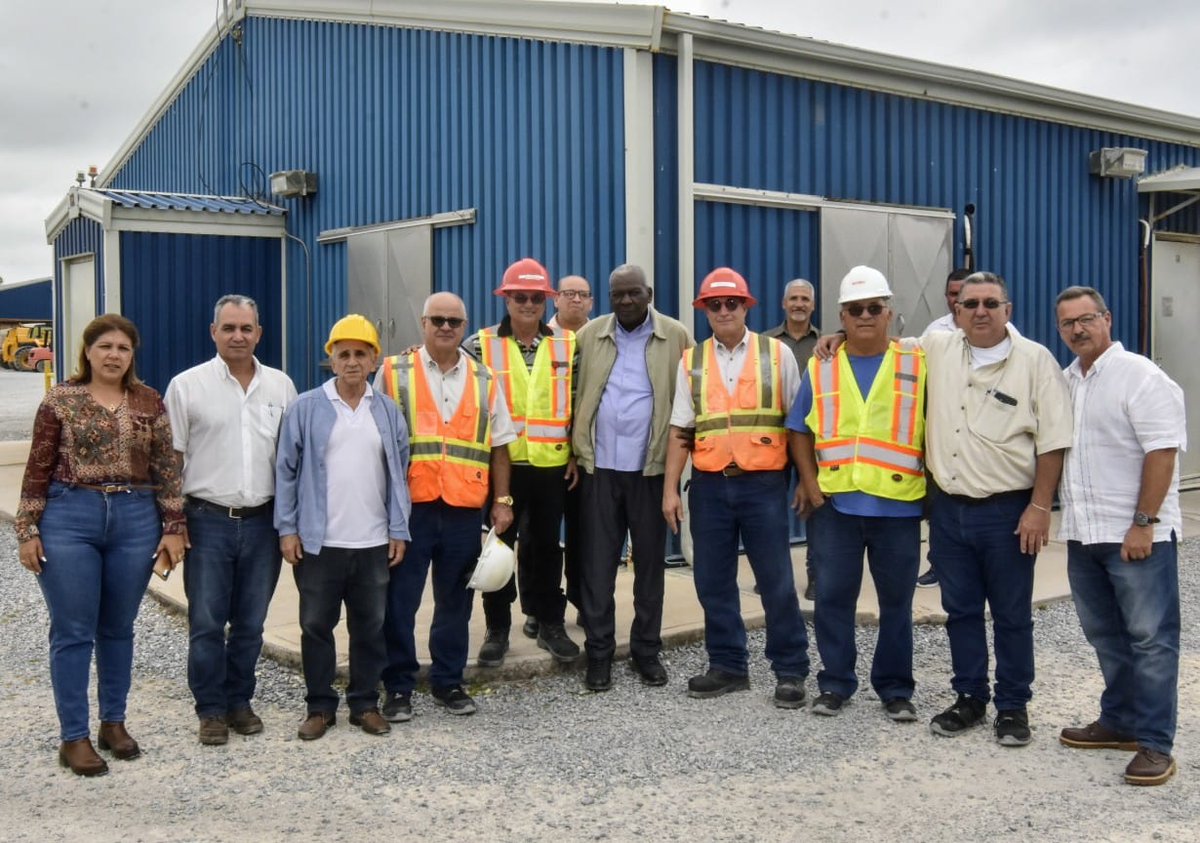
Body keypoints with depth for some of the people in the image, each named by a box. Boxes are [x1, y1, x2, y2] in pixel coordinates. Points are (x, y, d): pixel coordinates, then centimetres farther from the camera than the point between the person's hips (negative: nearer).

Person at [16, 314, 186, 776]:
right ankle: (74, 737, 11)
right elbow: (38, 468, 0)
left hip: (136, 521, 2)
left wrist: (173, 528, 1)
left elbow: (167, 469, 5)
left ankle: (114, 722, 26)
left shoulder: (150, 402, 5)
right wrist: (28, 530, -4)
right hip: (70, 518, -2)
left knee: (118, 628, 13)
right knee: (73, 632, 2)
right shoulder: (60, 400, 0)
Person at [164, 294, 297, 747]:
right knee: (207, 623, 2)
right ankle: (211, 710, 15)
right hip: (208, 520, -2)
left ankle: (239, 701, 25)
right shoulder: (187, 385, -1)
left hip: (263, 521, 3)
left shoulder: (281, 386, 7)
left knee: (251, 623, 10)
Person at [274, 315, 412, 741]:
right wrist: (287, 529, -4)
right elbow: (286, 470, 0)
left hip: (373, 544, 2)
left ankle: (365, 703, 24)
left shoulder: (388, 412, 6)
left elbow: (399, 474, 8)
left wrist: (398, 531, 3)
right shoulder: (306, 408, -1)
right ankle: (320, 706, 20)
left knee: (371, 627, 10)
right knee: (316, 626, 7)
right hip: (318, 543, -2)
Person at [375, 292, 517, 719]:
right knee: (399, 600, 2)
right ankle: (398, 686, 15)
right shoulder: (394, 373, 3)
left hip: (464, 509, 3)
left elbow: (499, 447, 13)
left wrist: (502, 500, 8)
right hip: (408, 506, -2)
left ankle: (448, 681, 24)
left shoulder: (484, 380, 11)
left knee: (455, 601, 11)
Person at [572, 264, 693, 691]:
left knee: (650, 561, 9)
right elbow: (574, 396, 6)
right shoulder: (589, 336, 6)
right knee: (598, 562, 5)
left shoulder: (676, 337, 1)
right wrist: (576, 453, -2)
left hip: (652, 467, -1)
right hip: (599, 466, 1)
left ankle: (646, 650, 22)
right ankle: (599, 652, 16)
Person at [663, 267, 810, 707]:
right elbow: (680, 431, 5)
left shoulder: (777, 354, 2)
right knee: (713, 581, 10)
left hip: (763, 483, -2)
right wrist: (670, 489, 0)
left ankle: (790, 670, 15)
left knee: (777, 581, 2)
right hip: (710, 485, 3)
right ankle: (728, 665, 24)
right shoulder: (691, 362, 7)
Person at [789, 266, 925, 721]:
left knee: (896, 602, 9)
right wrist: (810, 483, 0)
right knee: (832, 597, 7)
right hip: (836, 505, 1)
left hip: (899, 506, -1)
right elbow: (800, 431, 10)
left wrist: (932, 486, 0)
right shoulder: (820, 368, 6)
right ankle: (835, 683, 21)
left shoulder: (916, 367, 1)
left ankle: (895, 689, 22)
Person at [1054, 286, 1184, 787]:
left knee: (1150, 638, 0)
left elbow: (1162, 453, -16)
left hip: (1136, 535, -7)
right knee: (1106, 635, 16)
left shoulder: (1140, 377, -11)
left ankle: (1155, 743, 7)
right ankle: (1120, 722, 28)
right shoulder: (1065, 381, 12)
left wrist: (1143, 524, -19)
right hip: (1084, 533, 8)